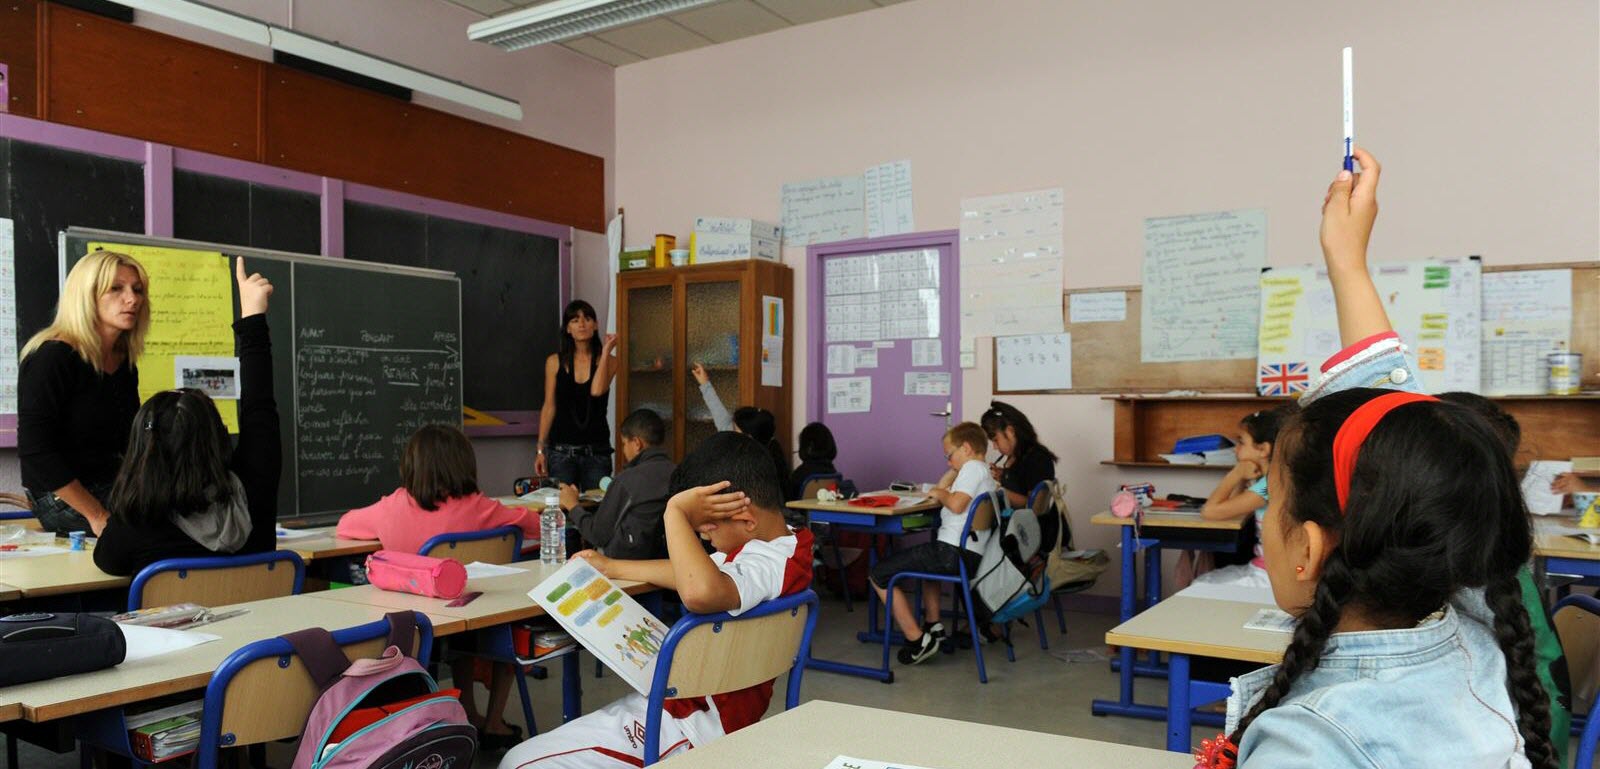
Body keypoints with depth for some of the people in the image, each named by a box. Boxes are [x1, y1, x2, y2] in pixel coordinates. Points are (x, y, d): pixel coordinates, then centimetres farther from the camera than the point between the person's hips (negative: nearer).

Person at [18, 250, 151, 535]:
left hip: (115, 486, 8)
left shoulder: (125, 364, 10)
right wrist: (97, 516, -22)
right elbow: (35, 451, -19)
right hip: (63, 499, -8)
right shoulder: (51, 358, -13)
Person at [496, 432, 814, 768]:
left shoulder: (770, 562, -26)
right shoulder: (775, 548, 7)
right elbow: (694, 573, 22)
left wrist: (676, 513, -33)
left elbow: (701, 592, -48)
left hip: (689, 729, -11)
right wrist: (611, 567, 25)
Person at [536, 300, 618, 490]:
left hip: (596, 451, 0)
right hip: (561, 450, 0)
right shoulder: (555, 362, 4)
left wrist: (606, 351, -9)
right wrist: (540, 449, 4)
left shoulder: (608, 360, 2)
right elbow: (549, 407, 7)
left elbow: (597, 391, -16)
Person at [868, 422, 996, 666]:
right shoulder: (985, 474, 24)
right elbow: (938, 489, 33)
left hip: (953, 551, -11)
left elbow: (956, 504, -21)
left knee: (880, 574, -5)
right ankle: (933, 624, 33)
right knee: (928, 560, 44)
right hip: (974, 556, 11)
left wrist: (942, 493, -5)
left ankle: (917, 639, -8)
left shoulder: (974, 467, -6)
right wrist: (955, 470, 26)